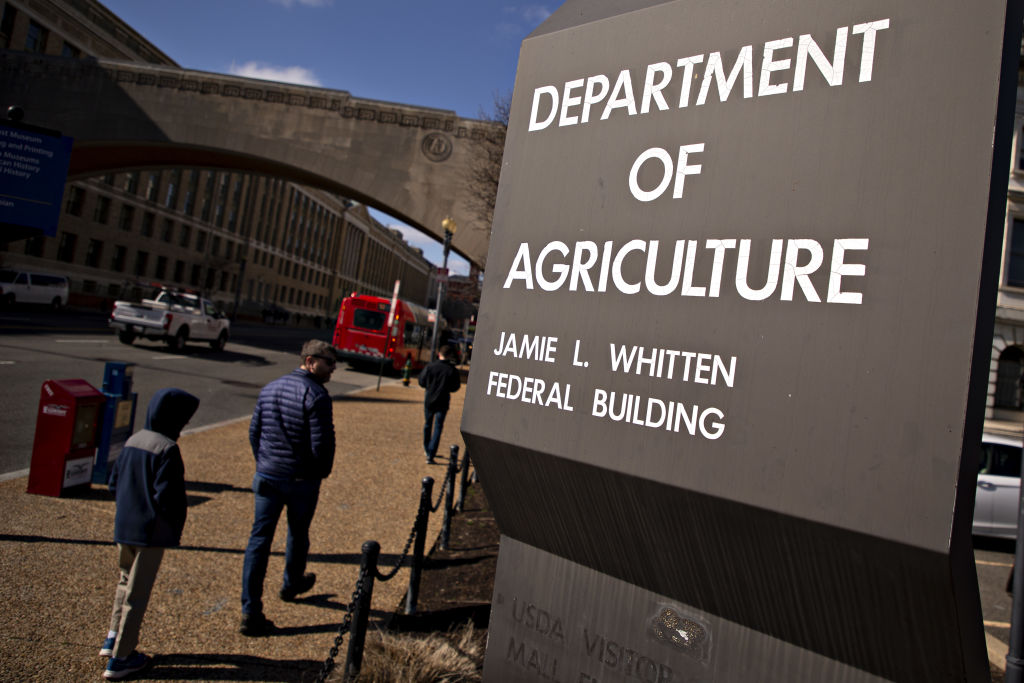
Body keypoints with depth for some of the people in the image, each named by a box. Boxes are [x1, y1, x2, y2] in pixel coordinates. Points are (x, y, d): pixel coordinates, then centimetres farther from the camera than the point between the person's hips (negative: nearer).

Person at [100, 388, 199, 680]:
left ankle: (113, 638, 33)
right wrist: (177, 524, -8)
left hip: (123, 526, 8)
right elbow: (166, 494, -23)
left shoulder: (132, 441, 5)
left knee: (126, 580, 26)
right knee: (138, 592, 4)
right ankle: (119, 659, 14)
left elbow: (113, 482, 10)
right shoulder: (167, 449, -20)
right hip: (151, 532, -8)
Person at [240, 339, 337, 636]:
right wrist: (322, 471, 0)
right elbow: (322, 442, -18)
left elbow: (254, 431, 12)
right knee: (297, 534, 19)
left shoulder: (269, 388, 7)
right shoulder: (316, 395, -16)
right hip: (302, 479, -5)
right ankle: (291, 584, 41)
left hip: (266, 476, 5)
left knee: (259, 539, 5)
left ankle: (250, 611, 3)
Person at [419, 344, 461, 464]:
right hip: (443, 403, -2)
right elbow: (455, 387, -4)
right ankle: (430, 456, -3)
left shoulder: (430, 367, -9)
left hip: (429, 400, 2)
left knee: (427, 425, 21)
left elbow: (421, 382, -2)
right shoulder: (453, 370, -12)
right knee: (437, 429, 3)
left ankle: (427, 449, 36)